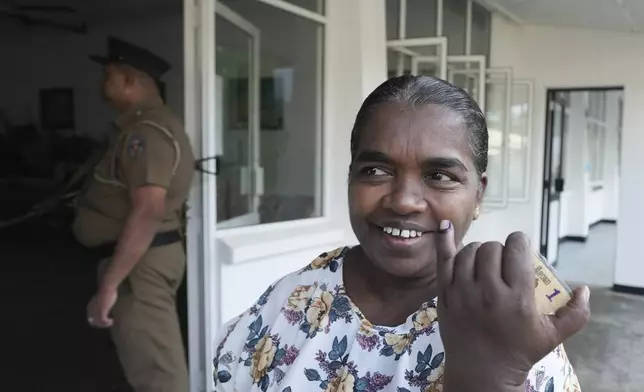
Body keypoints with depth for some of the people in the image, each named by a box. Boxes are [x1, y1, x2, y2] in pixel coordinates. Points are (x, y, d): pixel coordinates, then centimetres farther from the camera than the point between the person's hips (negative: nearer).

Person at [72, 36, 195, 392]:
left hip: (139, 263, -11)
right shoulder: (148, 124, 16)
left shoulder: (145, 132, -19)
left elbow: (148, 211, -29)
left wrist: (108, 285, -27)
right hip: (145, 258, 11)